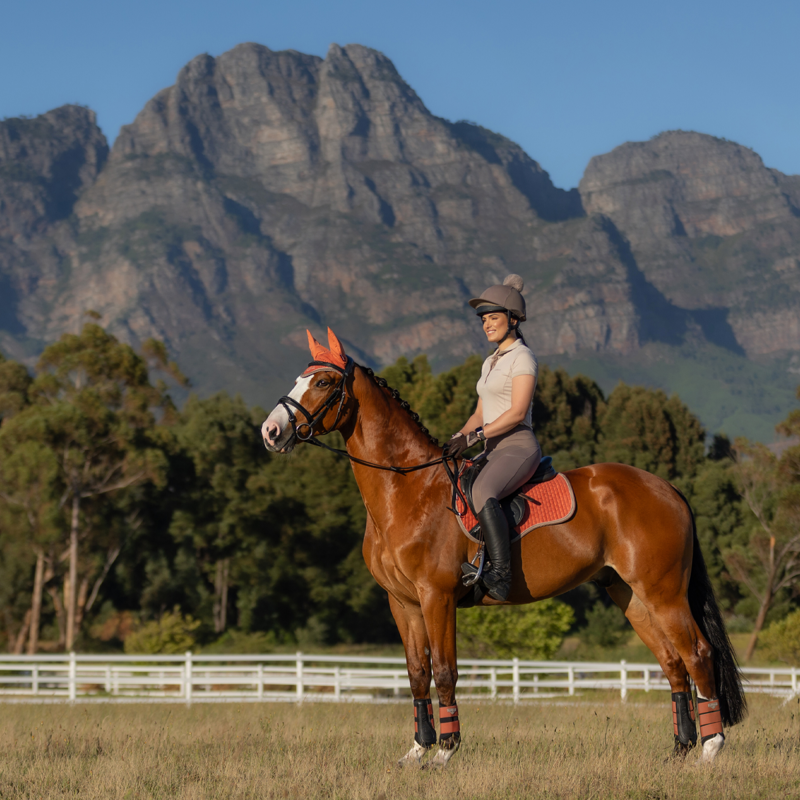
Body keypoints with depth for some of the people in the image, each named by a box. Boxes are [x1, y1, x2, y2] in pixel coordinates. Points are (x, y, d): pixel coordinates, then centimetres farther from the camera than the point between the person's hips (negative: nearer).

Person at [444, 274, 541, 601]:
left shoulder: (522, 358, -6)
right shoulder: (491, 362, 22)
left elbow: (517, 413, -16)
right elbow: (481, 414, 22)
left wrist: (475, 436, -20)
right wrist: (456, 440, 5)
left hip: (518, 447, -10)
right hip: (495, 451, 10)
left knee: (482, 492, -37)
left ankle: (501, 575, -43)